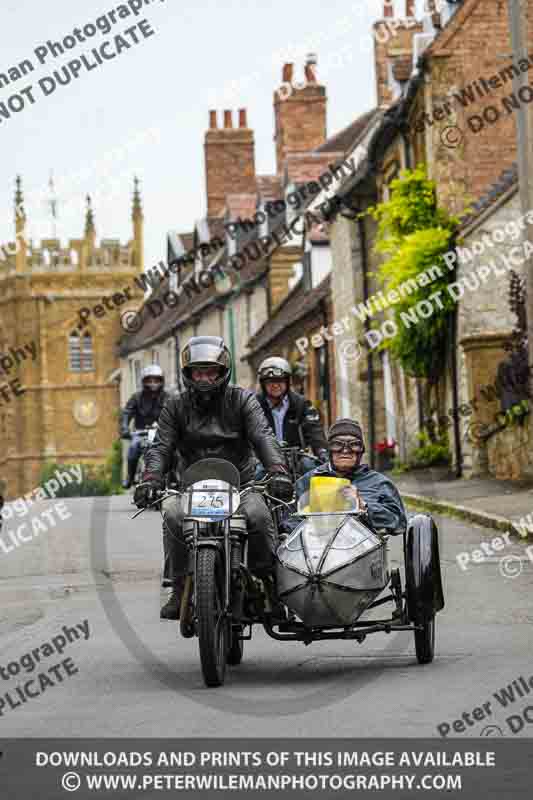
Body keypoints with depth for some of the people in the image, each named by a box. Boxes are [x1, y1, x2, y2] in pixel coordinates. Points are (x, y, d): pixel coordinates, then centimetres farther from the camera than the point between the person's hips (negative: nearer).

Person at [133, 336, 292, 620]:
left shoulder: (242, 400, 4)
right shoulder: (177, 406, 9)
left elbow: (263, 436, -10)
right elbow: (161, 447, -1)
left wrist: (278, 471, -29)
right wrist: (150, 479, -22)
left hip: (240, 484, -1)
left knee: (259, 514, -33)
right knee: (173, 516, -30)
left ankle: (268, 581, -16)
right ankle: (179, 588, -17)